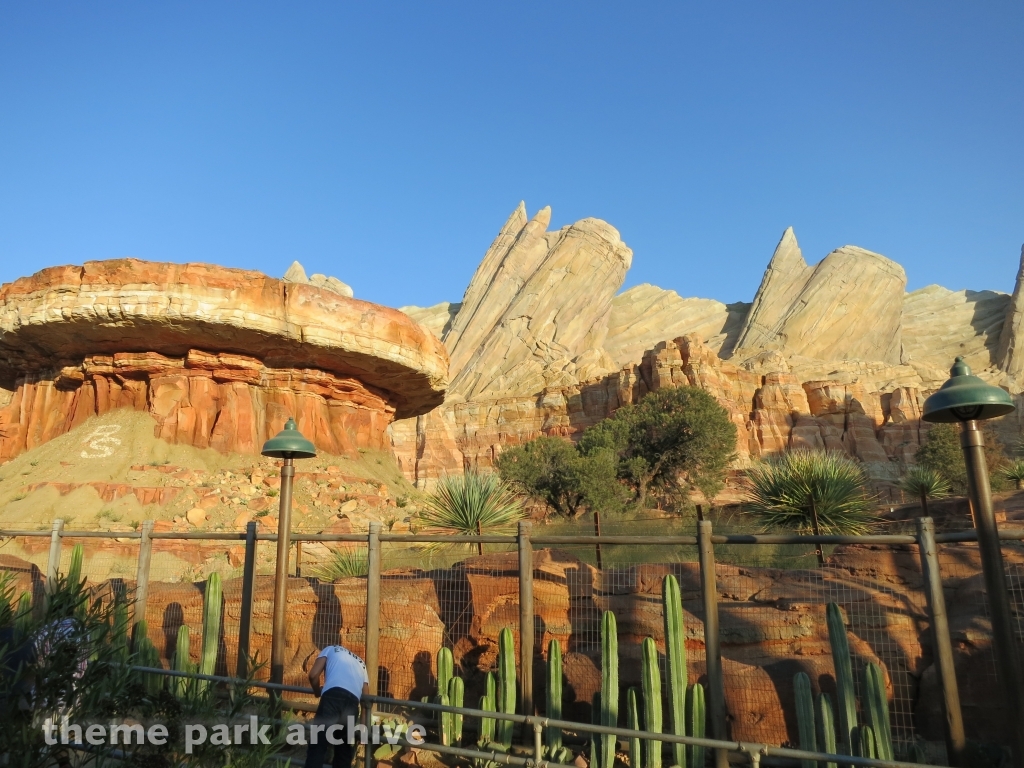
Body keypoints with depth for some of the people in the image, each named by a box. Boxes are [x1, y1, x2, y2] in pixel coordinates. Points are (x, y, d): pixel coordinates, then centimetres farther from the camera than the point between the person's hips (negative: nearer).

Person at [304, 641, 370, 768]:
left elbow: (313, 675, 12)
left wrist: (318, 692, 30)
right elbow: (366, 695, 27)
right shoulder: (360, 663, 38)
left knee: (317, 745, -2)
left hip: (333, 696, -4)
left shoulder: (331, 649, 28)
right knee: (344, 751, 16)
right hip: (353, 703, 4)